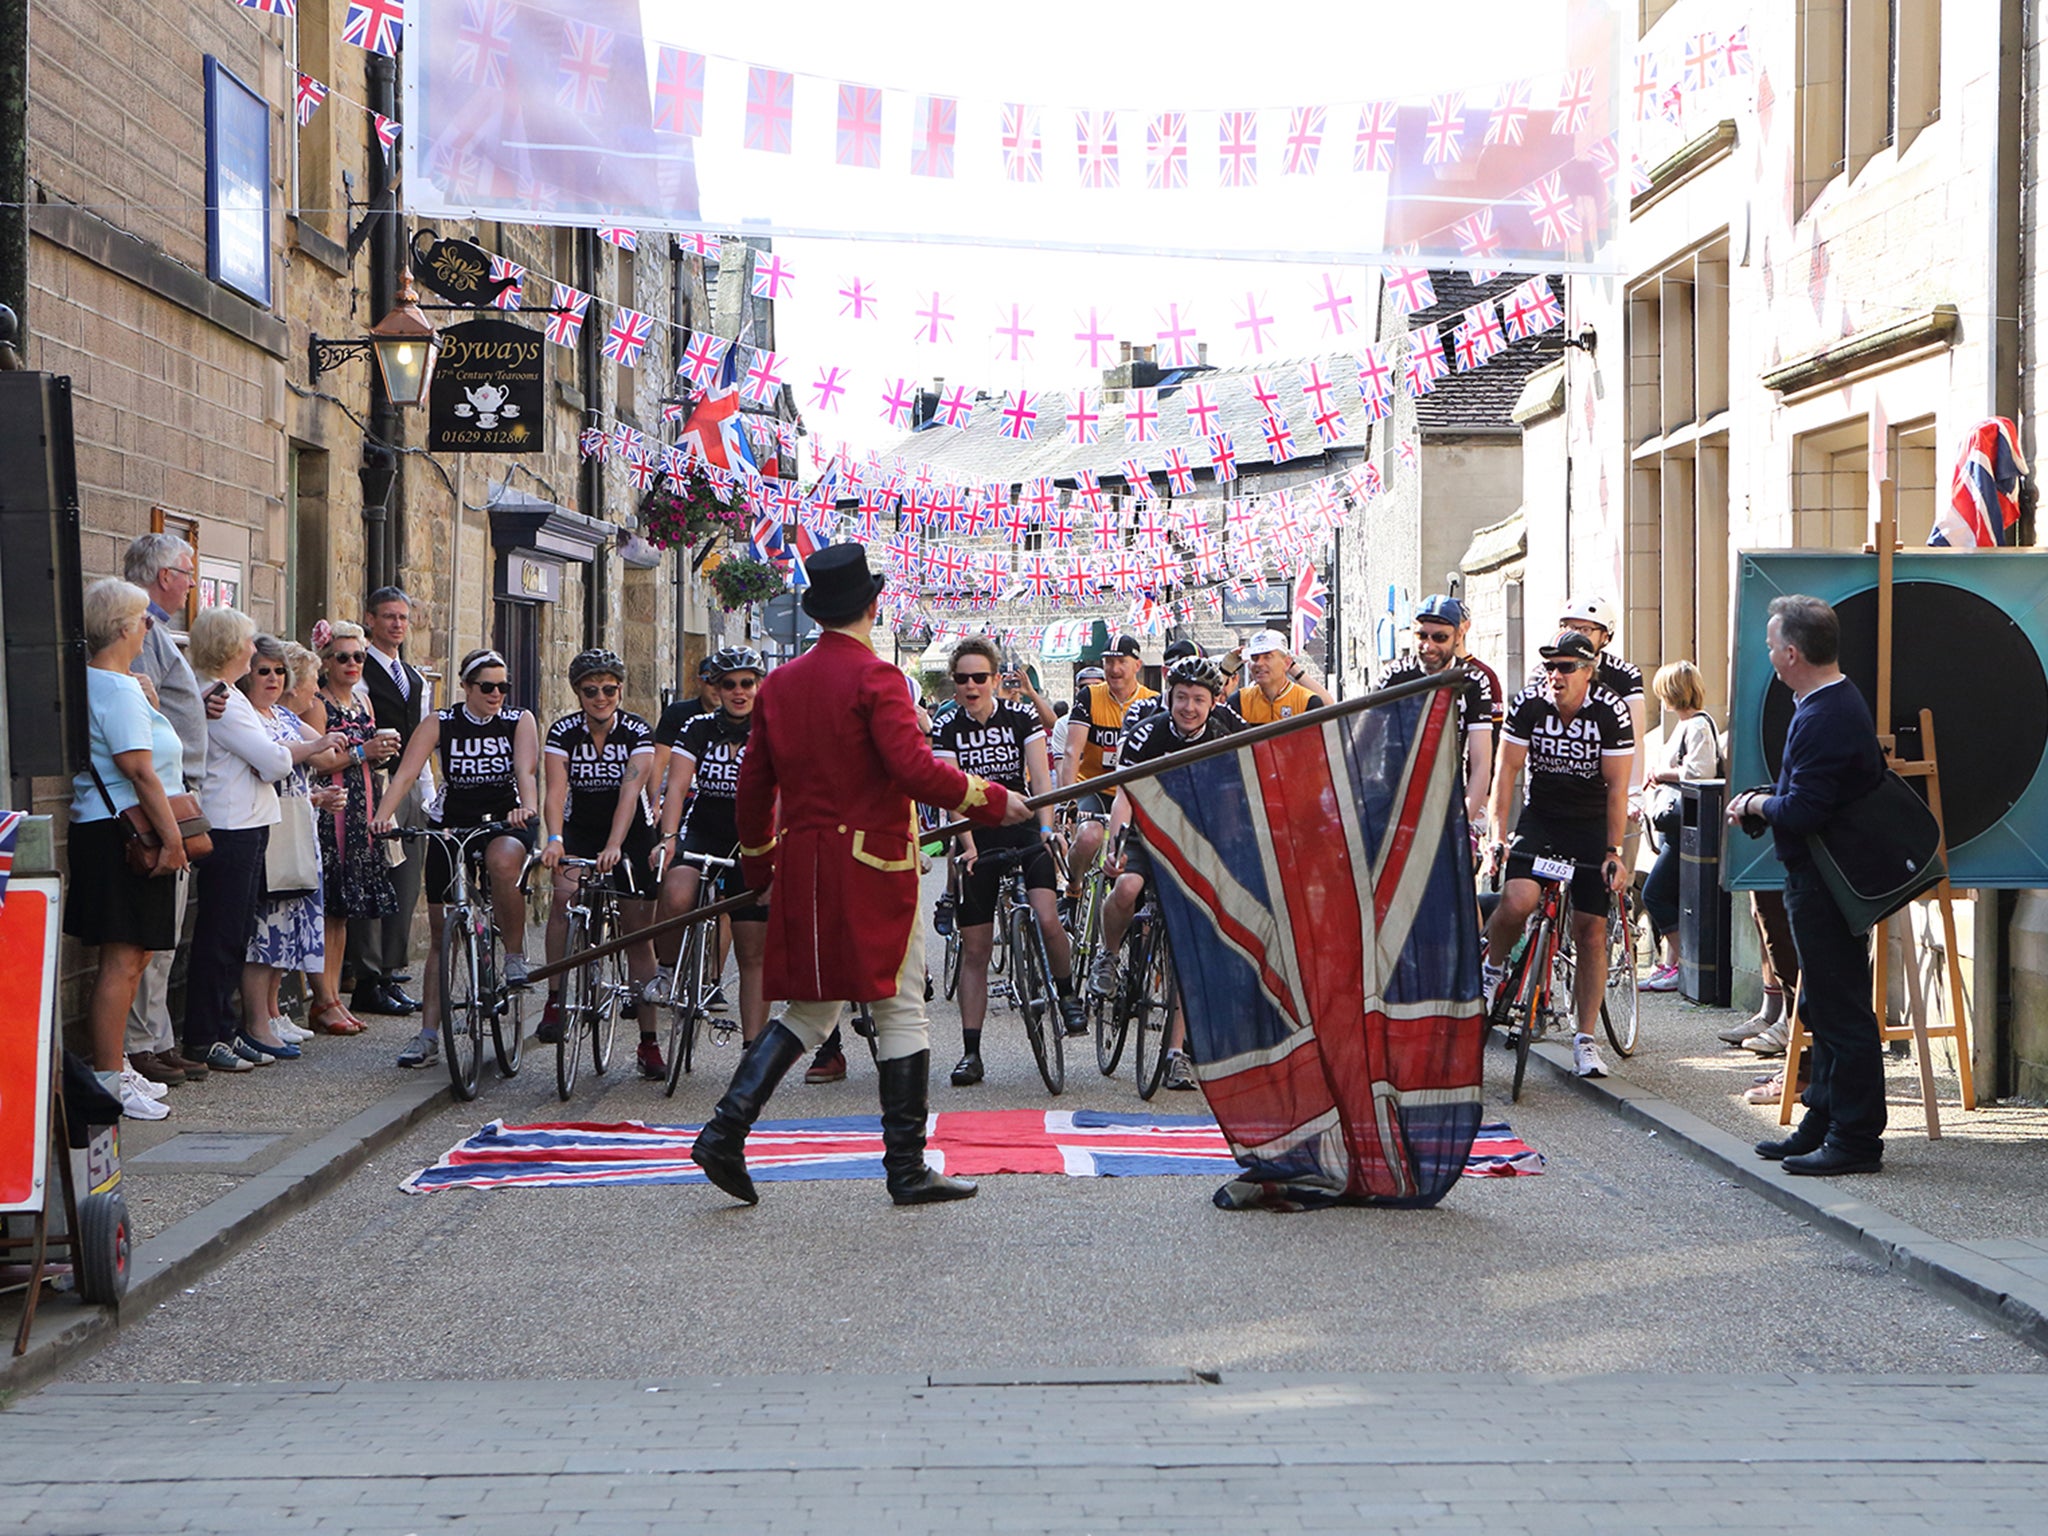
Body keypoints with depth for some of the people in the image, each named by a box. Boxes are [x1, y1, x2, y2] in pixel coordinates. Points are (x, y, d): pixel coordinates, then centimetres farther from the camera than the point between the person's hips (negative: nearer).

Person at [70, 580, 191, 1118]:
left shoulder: (94, 684, 17)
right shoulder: (119, 689, -14)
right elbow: (140, 770, -20)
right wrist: (172, 837, -19)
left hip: (102, 830, 11)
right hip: (121, 834, -11)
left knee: (133, 956, 16)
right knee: (122, 960, -8)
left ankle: (116, 1067, 22)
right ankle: (108, 1079, -6)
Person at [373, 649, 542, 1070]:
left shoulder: (519, 721, -2)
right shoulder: (439, 723, -2)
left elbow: (526, 771, -17)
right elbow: (406, 773, -13)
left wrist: (527, 808, -39)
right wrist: (383, 816, -31)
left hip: (505, 823, -1)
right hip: (450, 826, 2)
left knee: (503, 860, -39)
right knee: (440, 935, 1)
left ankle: (515, 955, -18)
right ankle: (429, 1035, 8)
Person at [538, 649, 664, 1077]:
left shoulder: (638, 731, -15)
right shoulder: (563, 732, -11)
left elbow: (630, 790, -28)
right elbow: (555, 789, -24)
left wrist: (614, 847, -42)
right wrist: (554, 838, -42)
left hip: (631, 834, -1)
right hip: (580, 830, 1)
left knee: (639, 932, -2)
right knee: (565, 893, -31)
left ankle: (648, 1042, 5)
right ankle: (554, 1000, -24)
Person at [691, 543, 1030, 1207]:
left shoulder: (780, 684, 9)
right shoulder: (876, 678, -11)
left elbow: (753, 786, 13)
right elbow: (915, 770, -21)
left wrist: (760, 866, 25)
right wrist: (992, 800, -11)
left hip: (802, 868, 6)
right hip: (873, 863, -6)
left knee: (810, 1009, 15)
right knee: (900, 1009, 3)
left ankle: (726, 1130, 1)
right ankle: (907, 1169, 6)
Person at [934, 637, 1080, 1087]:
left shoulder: (1022, 718, -2)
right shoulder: (947, 731, -2)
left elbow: (1041, 779, -10)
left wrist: (1047, 828, -25)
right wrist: (968, 845, -24)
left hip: (1022, 829, -1)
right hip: (976, 839, 1)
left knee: (1047, 919, -23)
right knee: (975, 949, 1)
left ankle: (1068, 994, 5)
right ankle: (971, 1051, 6)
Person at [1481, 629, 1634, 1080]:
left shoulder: (1611, 712, -14)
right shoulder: (1528, 704, -11)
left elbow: (1616, 787, -11)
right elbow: (1507, 769, -8)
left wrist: (1614, 851, -16)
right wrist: (1496, 835, -16)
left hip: (1592, 825, 0)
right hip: (1540, 819, 0)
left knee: (1591, 931, -5)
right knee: (1518, 900, -27)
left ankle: (1585, 1040, 4)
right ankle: (1492, 968, 4)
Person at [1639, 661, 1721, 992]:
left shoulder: (1698, 726, -13)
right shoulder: (1686, 724, 19)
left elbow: (1700, 772, -24)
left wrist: (1662, 772, -11)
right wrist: (1657, 774, 8)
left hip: (1683, 825, -11)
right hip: (1673, 825, 11)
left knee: (1656, 893, -11)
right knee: (1665, 896, 10)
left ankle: (1683, 965, -6)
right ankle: (1669, 964, 13)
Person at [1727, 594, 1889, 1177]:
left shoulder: (1823, 719, -23)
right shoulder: (1839, 702, 12)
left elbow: (1801, 811, -27)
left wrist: (1755, 805, -8)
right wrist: (1763, 799, 6)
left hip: (1824, 884, -11)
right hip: (1824, 881, 11)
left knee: (1840, 1011, -5)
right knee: (1824, 1008, 17)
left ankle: (1855, 1139, 1)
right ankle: (1822, 1124, 26)